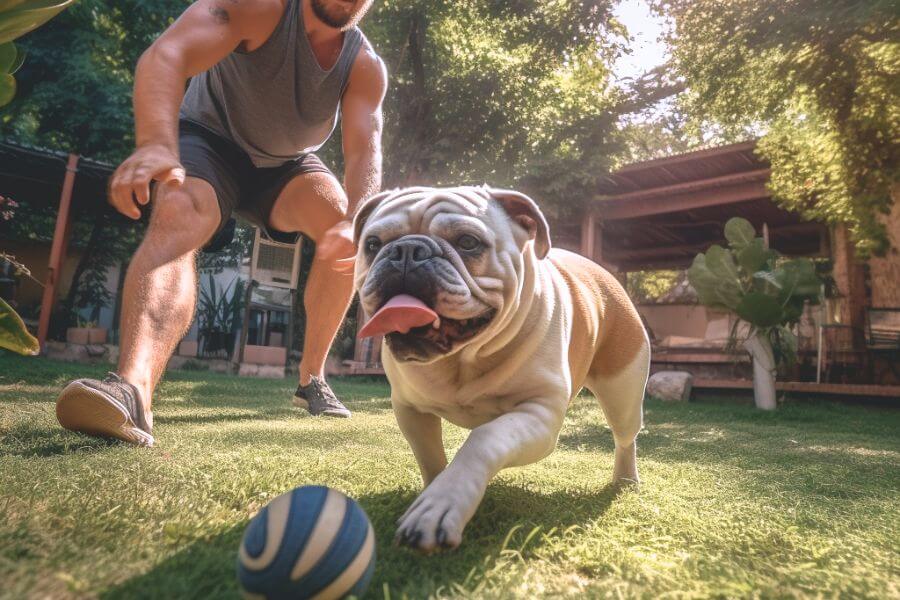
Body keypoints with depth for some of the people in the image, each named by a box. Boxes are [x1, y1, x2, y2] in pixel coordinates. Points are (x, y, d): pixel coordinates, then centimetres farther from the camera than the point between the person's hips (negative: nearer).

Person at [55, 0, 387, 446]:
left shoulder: (366, 68, -12)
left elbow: (365, 149, -26)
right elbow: (166, 54, -38)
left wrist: (356, 222, -47)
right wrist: (157, 145, -59)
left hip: (286, 165, 4)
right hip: (210, 140, -3)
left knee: (347, 230, -21)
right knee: (176, 216, -34)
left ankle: (311, 377, -8)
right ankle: (133, 387, -56)